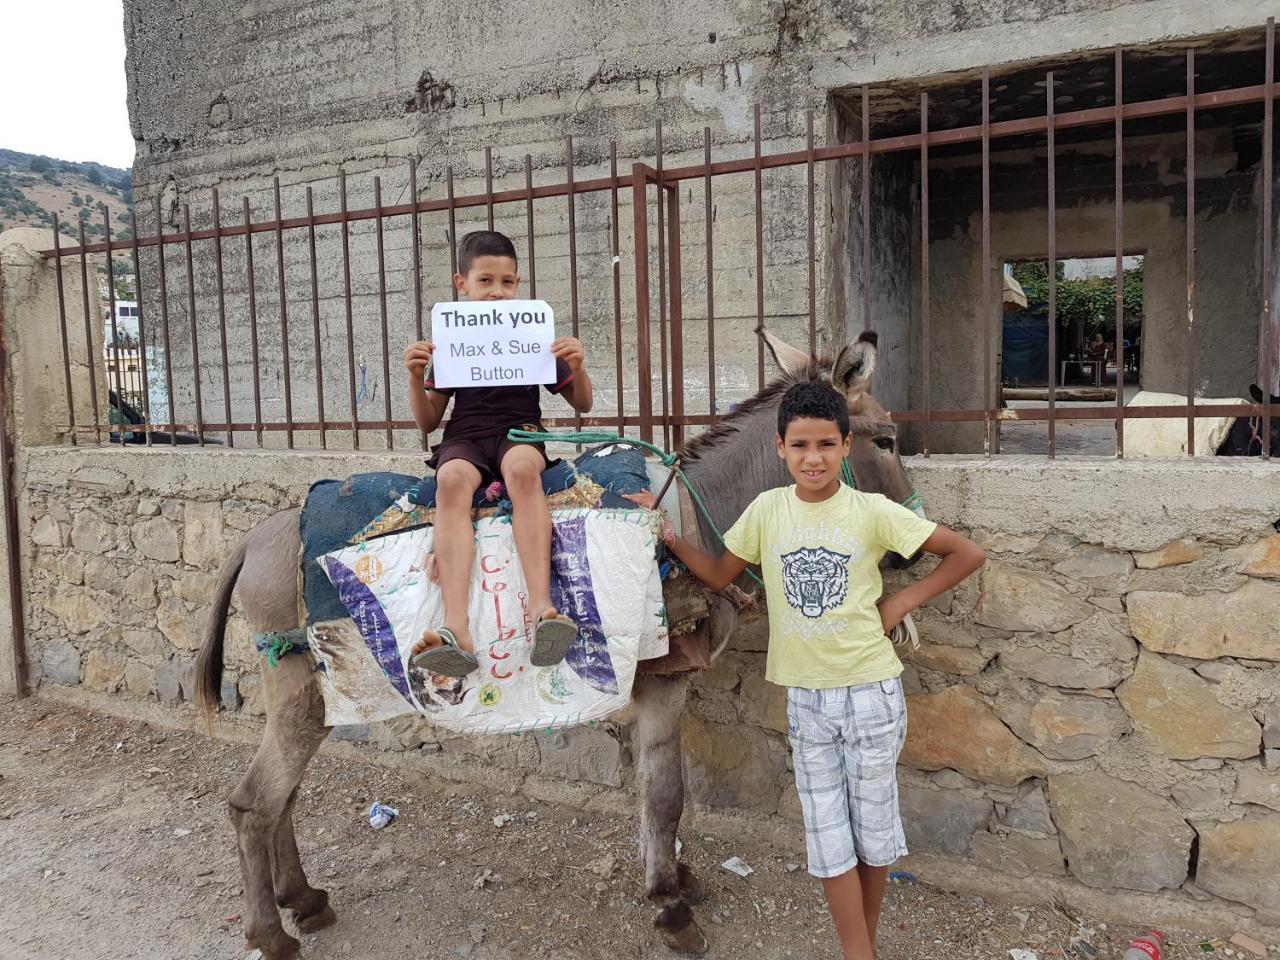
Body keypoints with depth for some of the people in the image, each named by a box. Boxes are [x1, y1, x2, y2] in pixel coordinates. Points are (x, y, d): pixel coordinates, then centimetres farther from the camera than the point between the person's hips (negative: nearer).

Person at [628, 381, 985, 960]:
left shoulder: (872, 511, -10)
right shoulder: (767, 509, -2)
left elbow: (968, 553, -4)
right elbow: (720, 576, 8)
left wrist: (901, 603, -7)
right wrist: (665, 535, -1)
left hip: (871, 690, -2)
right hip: (805, 695, 2)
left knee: (874, 828, 13)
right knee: (828, 839, 7)